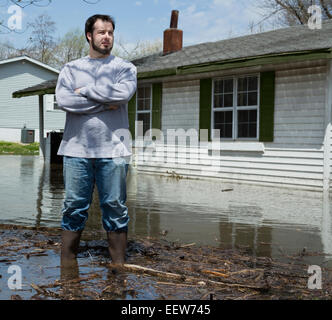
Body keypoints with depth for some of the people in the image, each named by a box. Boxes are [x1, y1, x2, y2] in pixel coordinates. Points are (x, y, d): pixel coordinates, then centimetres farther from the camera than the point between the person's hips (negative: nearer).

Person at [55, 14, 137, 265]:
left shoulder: (125, 68, 10)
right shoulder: (71, 69, 13)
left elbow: (124, 93, -12)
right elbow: (63, 100, -5)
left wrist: (85, 90, -4)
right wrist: (104, 103, -8)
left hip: (113, 150, -1)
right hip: (77, 149, 1)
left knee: (115, 208, 2)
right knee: (74, 208, 4)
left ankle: (119, 266, 10)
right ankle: (67, 264, 12)